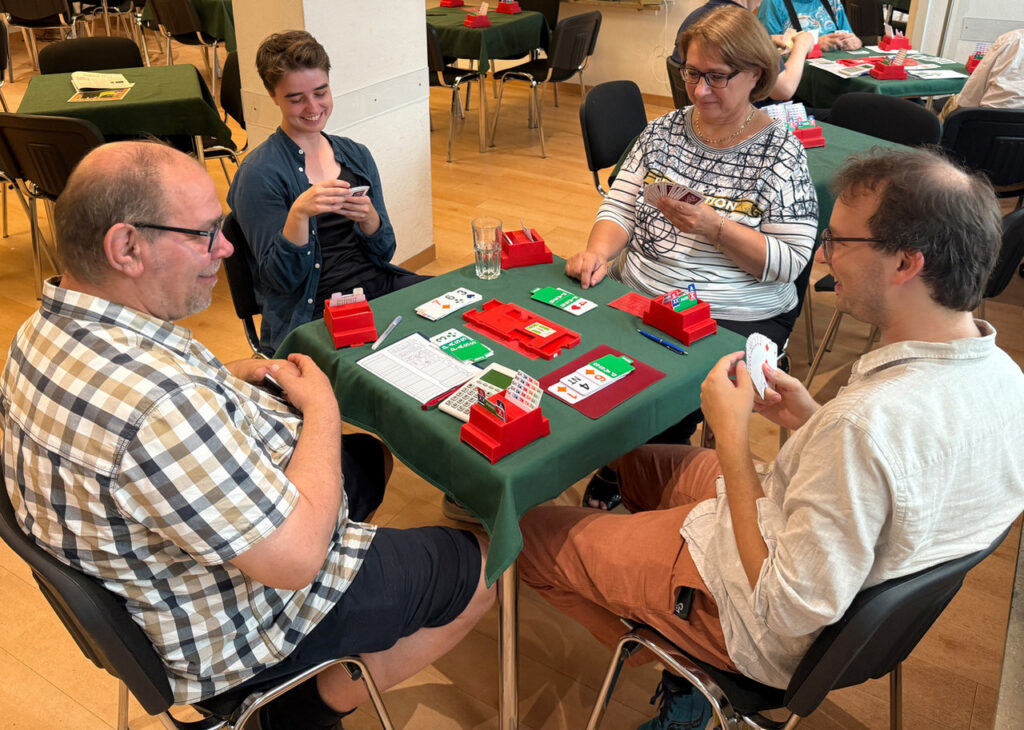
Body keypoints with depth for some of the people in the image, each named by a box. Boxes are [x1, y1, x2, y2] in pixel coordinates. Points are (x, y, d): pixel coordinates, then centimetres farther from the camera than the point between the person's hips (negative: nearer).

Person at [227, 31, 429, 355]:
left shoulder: (356, 155, 12)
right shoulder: (259, 172, -4)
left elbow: (384, 252, 10)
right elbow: (282, 278, -7)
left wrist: (368, 216, -12)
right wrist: (299, 214, -24)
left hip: (379, 285, 6)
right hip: (311, 314, -6)